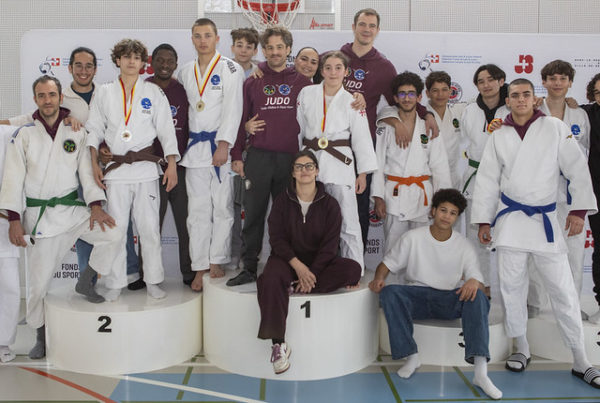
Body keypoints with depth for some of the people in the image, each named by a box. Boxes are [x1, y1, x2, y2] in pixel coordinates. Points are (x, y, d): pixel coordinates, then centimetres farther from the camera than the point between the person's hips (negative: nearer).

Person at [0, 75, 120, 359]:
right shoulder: (24, 135, 1)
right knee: (38, 280, 0)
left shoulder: (76, 133, 5)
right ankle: (41, 336, 19)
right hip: (39, 215, -2)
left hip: (73, 209, 2)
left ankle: (86, 283, 7)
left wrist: (95, 204, -11)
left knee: (111, 238, -18)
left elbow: (86, 169, 2)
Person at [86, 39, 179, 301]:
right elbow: (95, 129, 13)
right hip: (115, 169, 1)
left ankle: (153, 281, 12)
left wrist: (172, 164, -2)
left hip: (146, 167, 0)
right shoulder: (104, 93, 11)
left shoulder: (153, 92, 8)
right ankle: (115, 284, 11)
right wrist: (94, 163, 4)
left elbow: (166, 129, 6)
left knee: (149, 227, 0)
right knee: (115, 228, 0)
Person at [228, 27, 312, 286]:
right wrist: (236, 155, 5)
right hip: (258, 157, 0)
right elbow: (240, 119, 10)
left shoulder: (302, 82, 8)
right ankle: (249, 268, 10)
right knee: (253, 214, 2)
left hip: (291, 158, 0)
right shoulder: (252, 82, 10)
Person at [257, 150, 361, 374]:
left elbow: (329, 244, -4)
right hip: (287, 259, -1)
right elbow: (276, 238, -4)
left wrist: (311, 273, -18)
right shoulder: (282, 201, 4)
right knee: (271, 280, -34)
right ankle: (278, 344, -28)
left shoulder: (329, 204, 2)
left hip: (319, 262, 1)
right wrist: (297, 265, -20)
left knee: (353, 269, -25)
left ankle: (294, 287, -23)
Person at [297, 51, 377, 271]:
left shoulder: (352, 102, 2)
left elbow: (361, 139, 4)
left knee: (347, 220, -3)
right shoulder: (307, 94, 4)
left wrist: (363, 173, 1)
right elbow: (298, 128, 10)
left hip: (340, 164, -2)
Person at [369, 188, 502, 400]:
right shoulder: (413, 238, 1)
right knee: (389, 293, -31)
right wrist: (379, 278, -19)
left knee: (477, 297, -31)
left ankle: (481, 371, -36)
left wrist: (474, 282, -27)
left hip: (450, 300, 0)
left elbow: (476, 277, -1)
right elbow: (387, 263, 4)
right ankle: (412, 356, -23)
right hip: (417, 297, 0)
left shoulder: (464, 246, 4)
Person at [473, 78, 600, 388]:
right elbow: (487, 180, 8)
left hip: (546, 218, -2)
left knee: (563, 289, -1)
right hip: (510, 218, 2)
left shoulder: (555, 128, 0)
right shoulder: (499, 137, 7)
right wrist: (483, 221, 7)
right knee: (511, 286, 7)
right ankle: (521, 348, 24)